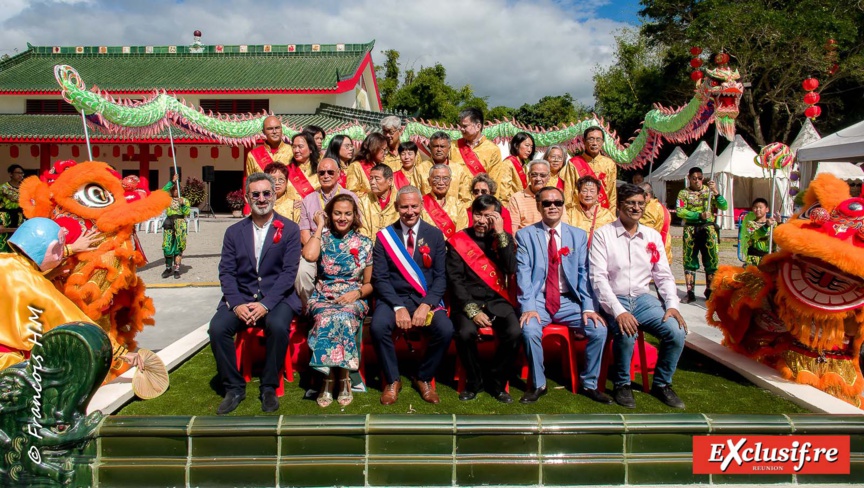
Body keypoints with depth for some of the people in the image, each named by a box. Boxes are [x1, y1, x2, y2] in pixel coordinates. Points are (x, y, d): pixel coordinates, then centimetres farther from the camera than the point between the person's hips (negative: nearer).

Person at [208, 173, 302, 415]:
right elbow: (226, 272, 4)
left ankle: (269, 388, -10)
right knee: (217, 327, -23)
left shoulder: (289, 229, 1)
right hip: (240, 297, 3)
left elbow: (289, 272, -7)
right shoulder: (234, 231, 11)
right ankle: (234, 388, -3)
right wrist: (236, 304, -13)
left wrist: (265, 304, -19)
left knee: (278, 326, -33)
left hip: (277, 297, -3)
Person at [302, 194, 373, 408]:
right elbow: (309, 255, -18)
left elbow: (369, 284, 11)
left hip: (353, 300, 0)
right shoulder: (323, 238, 8)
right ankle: (342, 379, -21)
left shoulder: (364, 243, 9)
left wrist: (357, 293, -11)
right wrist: (320, 227, -4)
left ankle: (331, 379, -20)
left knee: (342, 319, -35)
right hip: (323, 298, 0)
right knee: (328, 319, -35)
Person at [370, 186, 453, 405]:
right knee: (378, 327, -31)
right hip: (393, 298, 0)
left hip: (427, 299, 1)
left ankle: (424, 378, 2)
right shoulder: (384, 236, 3)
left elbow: (440, 277, 0)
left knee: (446, 330, -27)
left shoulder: (435, 235, 5)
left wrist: (426, 305, -16)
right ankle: (392, 380, -3)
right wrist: (398, 307, -18)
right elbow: (380, 278, -3)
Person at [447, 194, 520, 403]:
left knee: (515, 333, -27)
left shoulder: (505, 238, 10)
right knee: (465, 333, -31)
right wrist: (473, 310, -15)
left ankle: (496, 383, -2)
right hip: (468, 301, -1)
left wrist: (500, 234, -12)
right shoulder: (458, 241, 3)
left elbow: (511, 269, -8)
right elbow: (455, 280, -4)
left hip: (498, 301, 2)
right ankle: (473, 382, -2)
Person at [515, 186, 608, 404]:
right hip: (538, 299, -2)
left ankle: (589, 383, 4)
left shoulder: (579, 235, 9)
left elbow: (584, 274, 2)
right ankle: (538, 384, -5)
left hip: (569, 301, 2)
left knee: (599, 329, -19)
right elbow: (523, 273, -6)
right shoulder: (525, 235, 2)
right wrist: (528, 306, -20)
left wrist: (588, 307, -11)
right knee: (529, 330, -30)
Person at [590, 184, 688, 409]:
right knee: (626, 333, -32)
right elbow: (598, 278, -12)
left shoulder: (653, 236, 10)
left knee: (676, 331, -18)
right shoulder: (603, 235, -4)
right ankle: (622, 385, -4)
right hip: (614, 300, -4)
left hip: (643, 299, 5)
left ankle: (662, 384, 8)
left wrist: (672, 305, -6)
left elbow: (664, 275, 12)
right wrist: (618, 311, -22)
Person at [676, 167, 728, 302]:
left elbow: (724, 207, -3)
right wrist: (699, 215, -19)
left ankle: (709, 291, 17)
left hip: (708, 229, 1)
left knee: (711, 261, 4)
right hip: (690, 230, -1)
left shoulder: (709, 190, 6)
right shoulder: (684, 193, 4)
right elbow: (680, 211, -11)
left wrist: (716, 192, -16)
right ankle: (690, 293, 8)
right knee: (689, 261, 2)